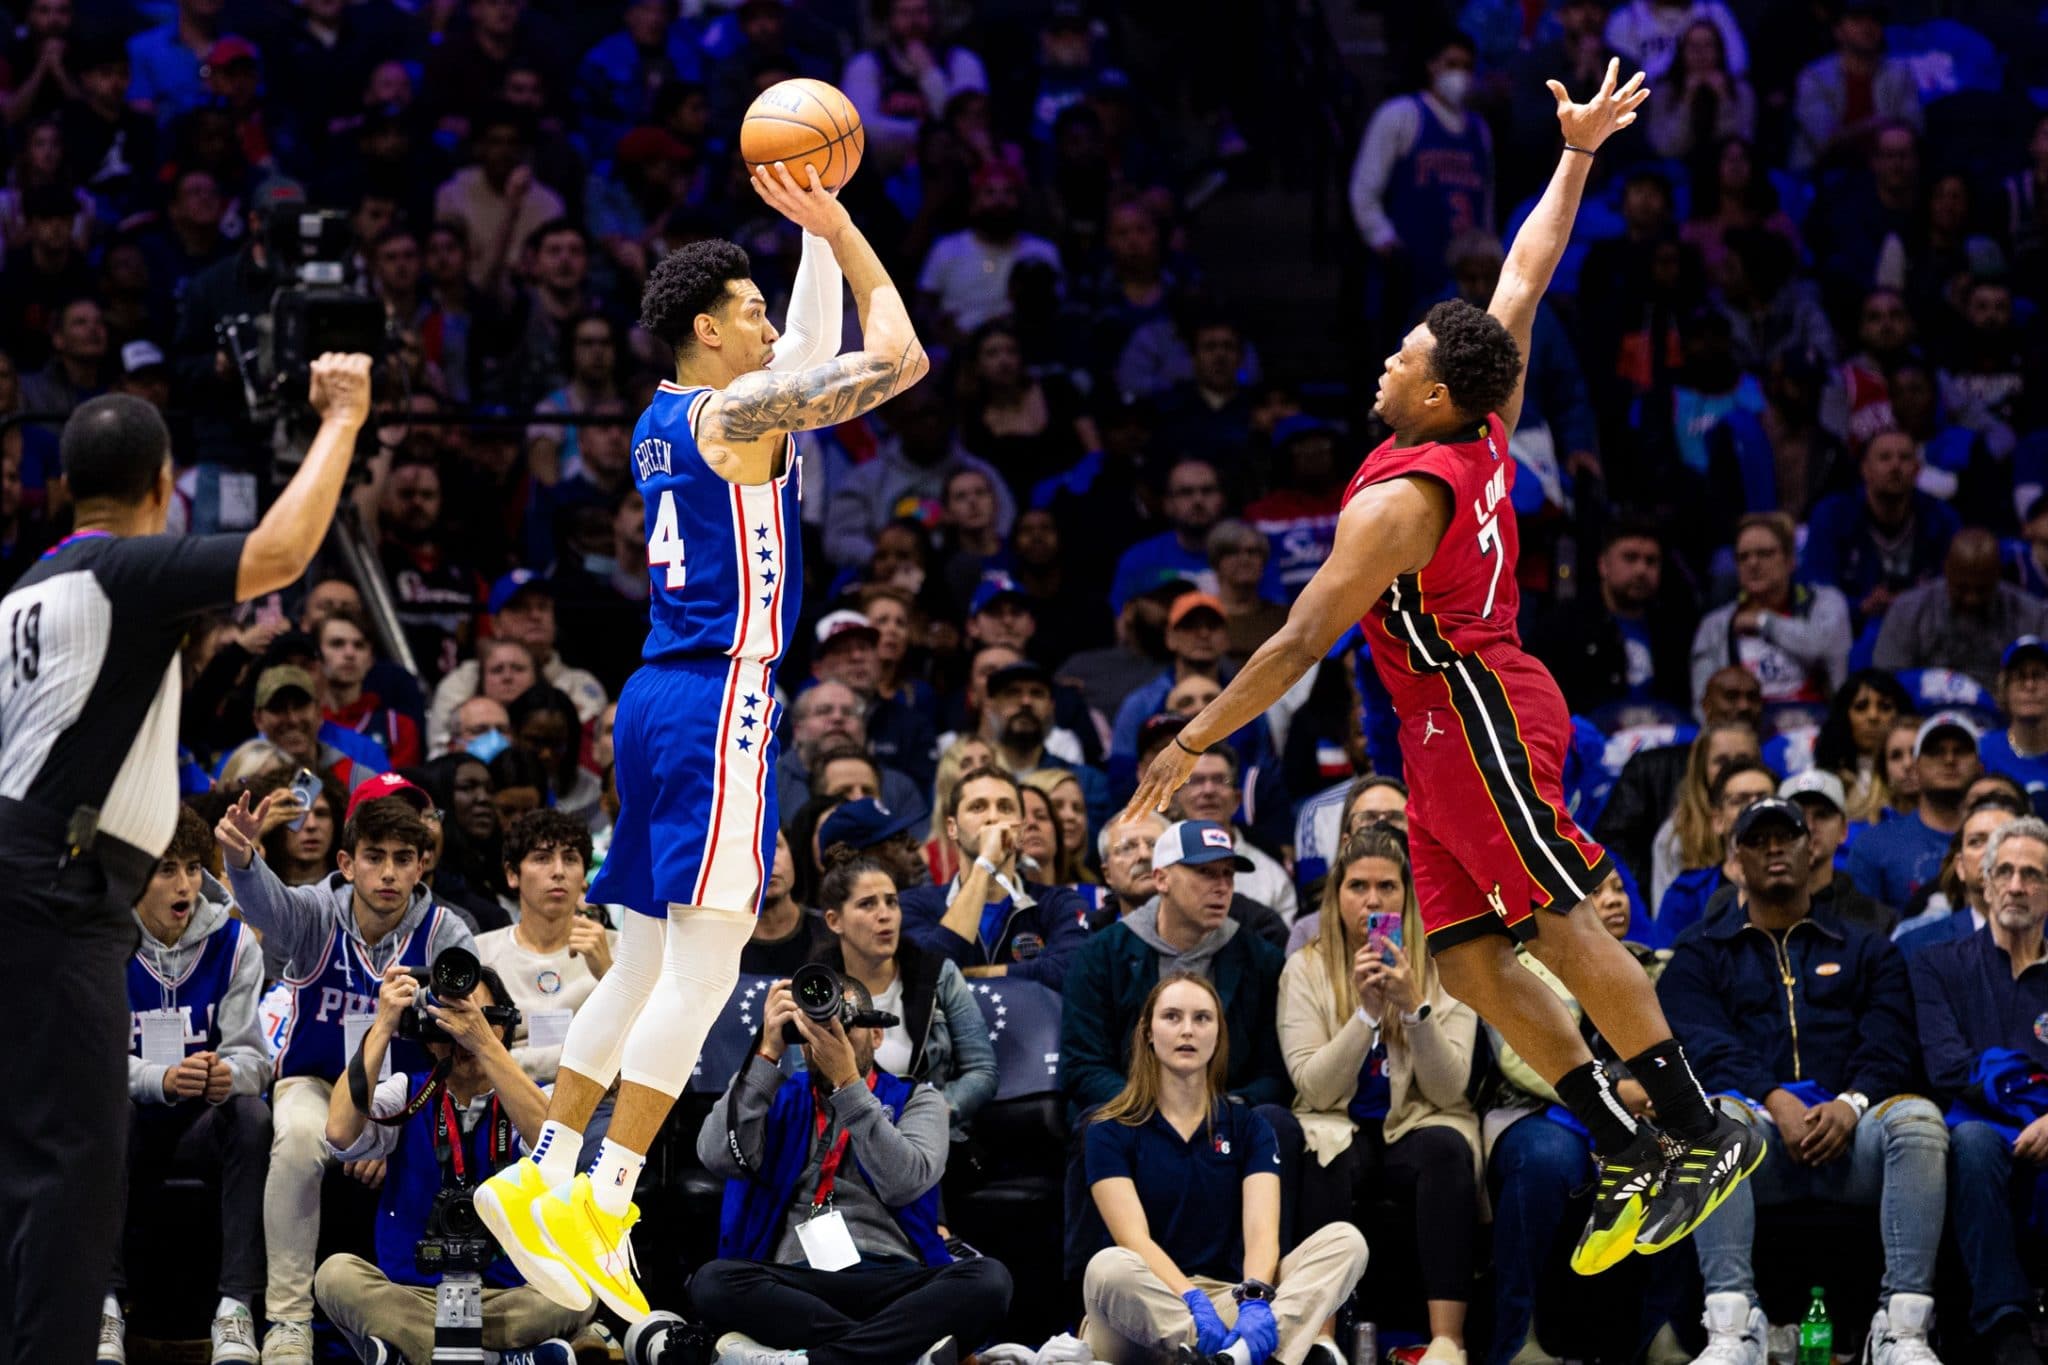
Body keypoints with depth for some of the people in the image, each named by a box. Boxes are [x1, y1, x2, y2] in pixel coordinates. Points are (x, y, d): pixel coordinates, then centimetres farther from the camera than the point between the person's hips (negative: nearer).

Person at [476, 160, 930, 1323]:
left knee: (648, 961, 13)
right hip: (718, 703, -10)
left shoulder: (665, 419, 16)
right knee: (703, 961, -10)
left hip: (663, 700, 10)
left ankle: (544, 1179, 12)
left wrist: (820, 236, 29)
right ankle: (603, 1204, -14)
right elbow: (897, 360, -15)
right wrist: (839, 228, -4)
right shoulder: (739, 410, -10)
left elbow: (809, 356, 35)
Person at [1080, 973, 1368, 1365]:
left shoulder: (1248, 1127, 10)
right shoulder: (1111, 1131, 2)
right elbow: (1134, 1240, -13)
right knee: (1108, 1269, -37)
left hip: (1229, 1301, 3)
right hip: (1142, 1315, -3)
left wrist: (1254, 1300, -29)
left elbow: (1262, 1232, -6)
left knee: (1345, 1241, -19)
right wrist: (1194, 1304, -31)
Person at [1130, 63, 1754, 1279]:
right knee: (1467, 958, 6)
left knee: (1565, 928, -8)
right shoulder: (1488, 433, 4)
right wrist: (1578, 154, 22)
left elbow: (1302, 644, -19)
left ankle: (1704, 1133, -8)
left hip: (1474, 714, -9)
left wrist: (1194, 745, -14)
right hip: (1455, 730, 9)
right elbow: (1527, 278, 15)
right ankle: (1626, 1151, 6)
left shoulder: (1396, 498, -18)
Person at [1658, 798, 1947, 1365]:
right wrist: (1774, 1101, -17)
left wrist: (1852, 1104, -14)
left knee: (1917, 1117, -33)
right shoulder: (1700, 957, 22)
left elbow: (1887, 1048, 9)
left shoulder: (1868, 952, 26)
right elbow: (1707, 1047, 3)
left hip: (1851, 1132, 1)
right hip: (1760, 1125, -1)